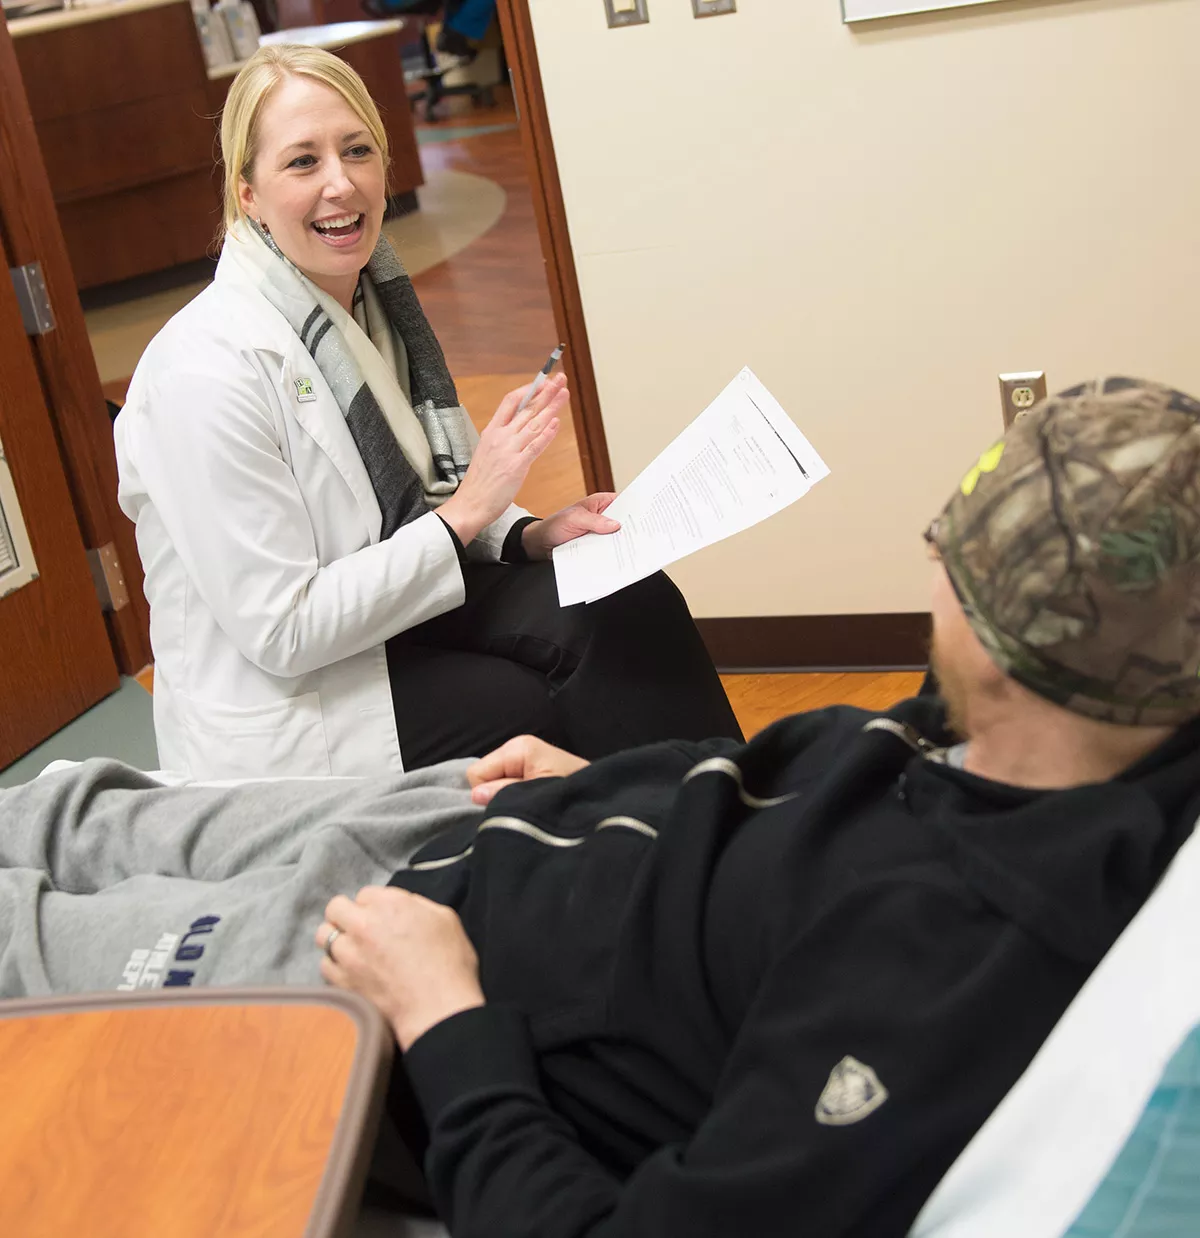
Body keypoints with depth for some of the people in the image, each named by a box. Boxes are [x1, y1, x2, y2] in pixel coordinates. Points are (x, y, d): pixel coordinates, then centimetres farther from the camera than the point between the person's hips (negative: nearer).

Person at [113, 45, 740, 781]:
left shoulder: (374, 297, 2)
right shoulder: (207, 369, -22)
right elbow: (280, 632, -22)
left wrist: (527, 536, -7)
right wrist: (465, 513, -20)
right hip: (286, 711, -6)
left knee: (633, 606, -15)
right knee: (565, 713, -21)